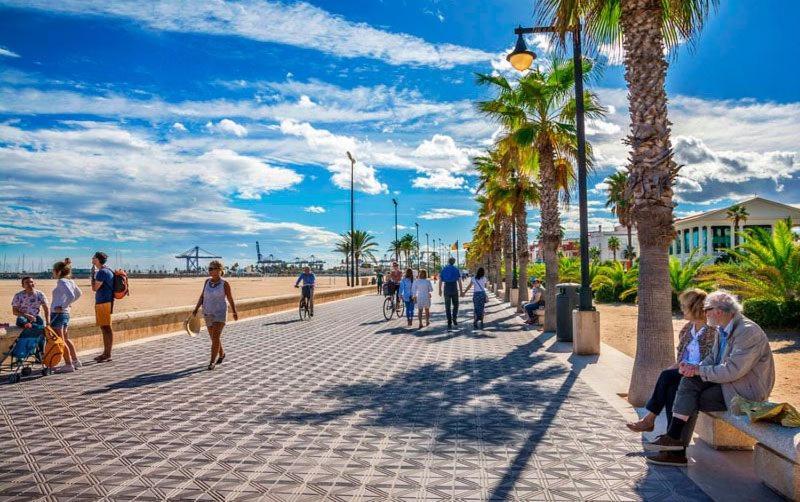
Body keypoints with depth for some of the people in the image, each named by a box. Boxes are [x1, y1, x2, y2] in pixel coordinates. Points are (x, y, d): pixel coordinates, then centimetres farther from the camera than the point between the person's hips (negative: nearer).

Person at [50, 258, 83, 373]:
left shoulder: (62, 282, -16)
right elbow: (78, 293, 23)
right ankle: (75, 360, 23)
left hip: (58, 314, -9)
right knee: (66, 339, 19)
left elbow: (71, 296, -29)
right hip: (66, 314, 9)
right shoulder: (70, 281, 9)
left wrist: (63, 306, -19)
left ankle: (68, 365, 1)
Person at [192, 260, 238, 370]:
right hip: (208, 314, 5)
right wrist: (196, 309, -4)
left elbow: (230, 299, -4)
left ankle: (212, 362, -5)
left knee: (215, 337, -14)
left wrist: (235, 313, 2)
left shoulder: (225, 284, -10)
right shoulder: (207, 281, 2)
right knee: (214, 338, 14)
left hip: (220, 314, -5)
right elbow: (202, 296, 4)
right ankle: (222, 354, 37)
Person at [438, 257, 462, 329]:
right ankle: (454, 318, -4)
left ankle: (449, 323, 0)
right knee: (455, 305, 16)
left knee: (447, 306, 5)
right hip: (454, 288, -1)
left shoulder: (443, 269, 5)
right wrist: (461, 291, 2)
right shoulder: (456, 269, 1)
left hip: (446, 288, 1)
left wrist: (440, 290, 12)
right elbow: (459, 281, -3)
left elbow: (440, 281, 4)